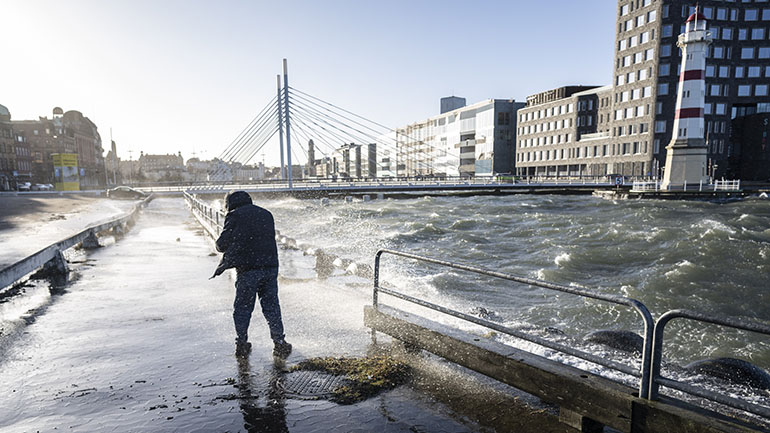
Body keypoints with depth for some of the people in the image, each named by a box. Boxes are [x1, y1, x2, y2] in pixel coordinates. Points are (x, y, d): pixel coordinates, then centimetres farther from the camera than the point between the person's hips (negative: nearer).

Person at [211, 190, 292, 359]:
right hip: (271, 266, 5)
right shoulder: (266, 214, 16)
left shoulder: (234, 216, -2)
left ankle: (242, 343, 17)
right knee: (271, 306, 11)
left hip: (248, 269, -4)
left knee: (242, 307, 11)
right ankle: (279, 342, 9)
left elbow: (222, 244, -3)